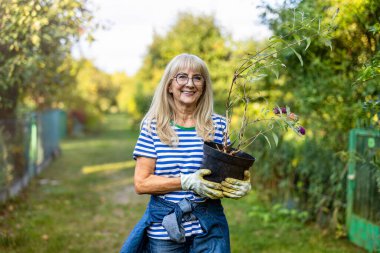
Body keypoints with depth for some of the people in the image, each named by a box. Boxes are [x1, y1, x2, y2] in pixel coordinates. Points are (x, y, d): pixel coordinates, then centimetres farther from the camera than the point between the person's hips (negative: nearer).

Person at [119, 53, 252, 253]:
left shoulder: (218, 125, 0)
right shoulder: (153, 126, -4)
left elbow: (230, 175, 8)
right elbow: (141, 183, -8)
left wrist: (243, 186, -15)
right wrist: (186, 182, -19)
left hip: (208, 229, 1)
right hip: (163, 228, -1)